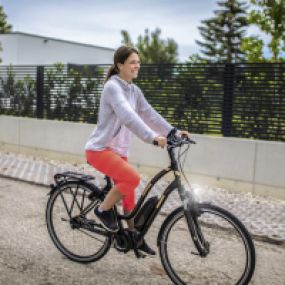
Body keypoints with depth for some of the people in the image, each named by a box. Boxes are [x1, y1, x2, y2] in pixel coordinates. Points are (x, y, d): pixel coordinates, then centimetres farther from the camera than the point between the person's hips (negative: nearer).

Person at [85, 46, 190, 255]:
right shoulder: (112, 87, -17)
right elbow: (128, 117, -31)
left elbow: (149, 114, 9)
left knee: (129, 195, 11)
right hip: (100, 149, -8)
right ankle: (103, 210, -4)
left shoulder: (134, 90, 10)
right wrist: (152, 137, -41)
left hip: (119, 150, 8)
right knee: (133, 178, -26)